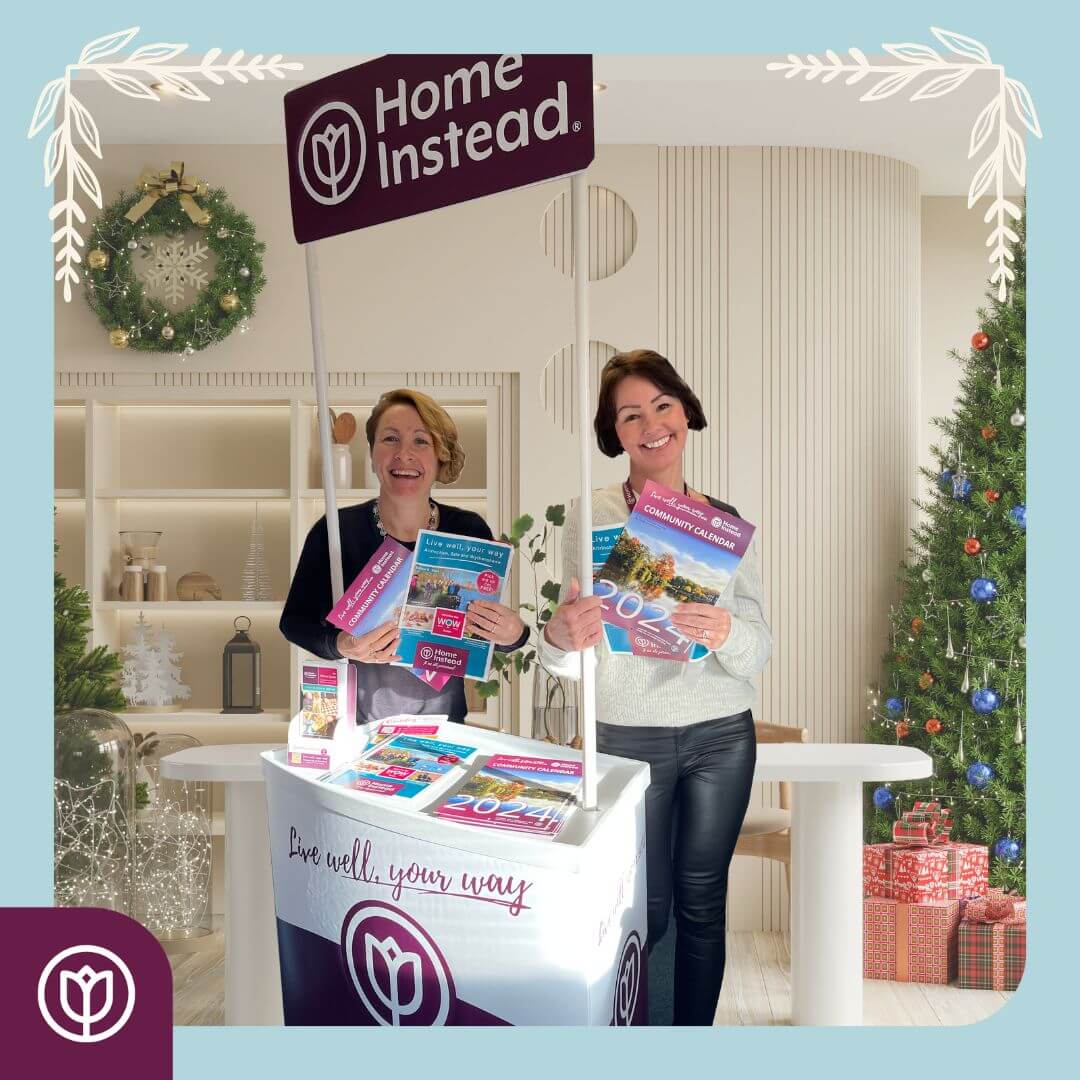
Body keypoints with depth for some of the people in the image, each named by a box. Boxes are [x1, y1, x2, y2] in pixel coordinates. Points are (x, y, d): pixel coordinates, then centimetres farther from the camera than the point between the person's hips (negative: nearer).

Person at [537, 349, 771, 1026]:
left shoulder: (726, 521, 2)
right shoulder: (592, 519, -3)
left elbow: (760, 652, -2)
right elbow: (571, 663, -5)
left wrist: (725, 633, -26)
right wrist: (561, 637, -30)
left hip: (721, 738, 2)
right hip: (626, 736, -2)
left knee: (702, 905, 10)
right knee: (643, 912, 4)